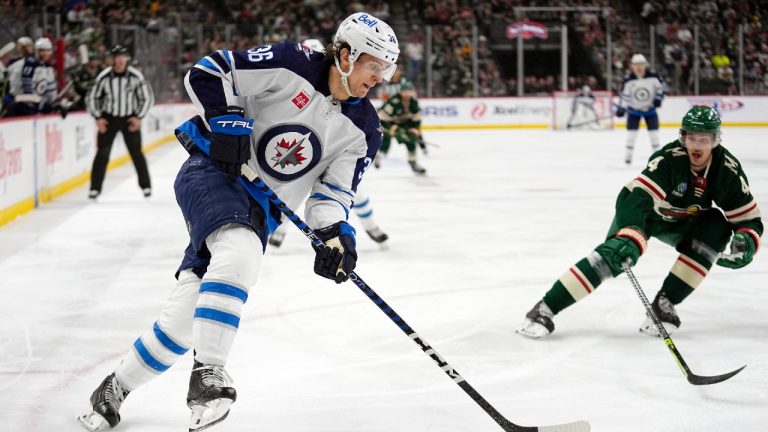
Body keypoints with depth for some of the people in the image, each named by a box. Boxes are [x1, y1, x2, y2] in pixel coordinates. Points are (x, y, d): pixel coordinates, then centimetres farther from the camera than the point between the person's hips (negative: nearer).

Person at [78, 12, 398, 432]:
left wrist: (335, 234, -16)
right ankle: (207, 373, -31)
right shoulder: (293, 64, -12)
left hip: (260, 207, 5)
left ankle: (117, 386, 16)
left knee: (189, 311, -3)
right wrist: (227, 123, -20)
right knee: (240, 252, -36)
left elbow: (335, 191, 1)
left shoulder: (363, 129, 2)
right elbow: (208, 72, -9)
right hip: (212, 172, -5)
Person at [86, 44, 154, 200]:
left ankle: (146, 185, 16)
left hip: (130, 119, 0)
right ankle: (95, 188, 0)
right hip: (108, 118, 0)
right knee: (102, 153, -6)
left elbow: (148, 98, -1)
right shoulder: (104, 76, -12)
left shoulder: (136, 76, -12)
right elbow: (91, 98, 0)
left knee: (136, 152, 2)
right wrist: (98, 118, -7)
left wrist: (139, 117, -7)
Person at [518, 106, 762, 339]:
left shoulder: (727, 168, -20)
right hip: (642, 212, -4)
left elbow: (748, 218, -12)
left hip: (680, 222, 4)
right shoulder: (670, 158, -33)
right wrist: (630, 237, -60)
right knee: (614, 253, -27)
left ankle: (664, 303, -15)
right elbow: (636, 197, -44)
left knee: (716, 228, -23)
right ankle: (545, 309, -27)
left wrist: (746, 242, -34)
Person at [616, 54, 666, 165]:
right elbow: (624, 94, -11)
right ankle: (628, 154, 10)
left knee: (653, 131, 1)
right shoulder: (628, 80, -16)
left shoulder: (653, 76, -15)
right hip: (634, 109, -1)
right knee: (631, 131, -2)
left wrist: (659, 97, -15)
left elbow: (662, 86, -2)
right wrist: (621, 108, -18)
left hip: (650, 108, 1)